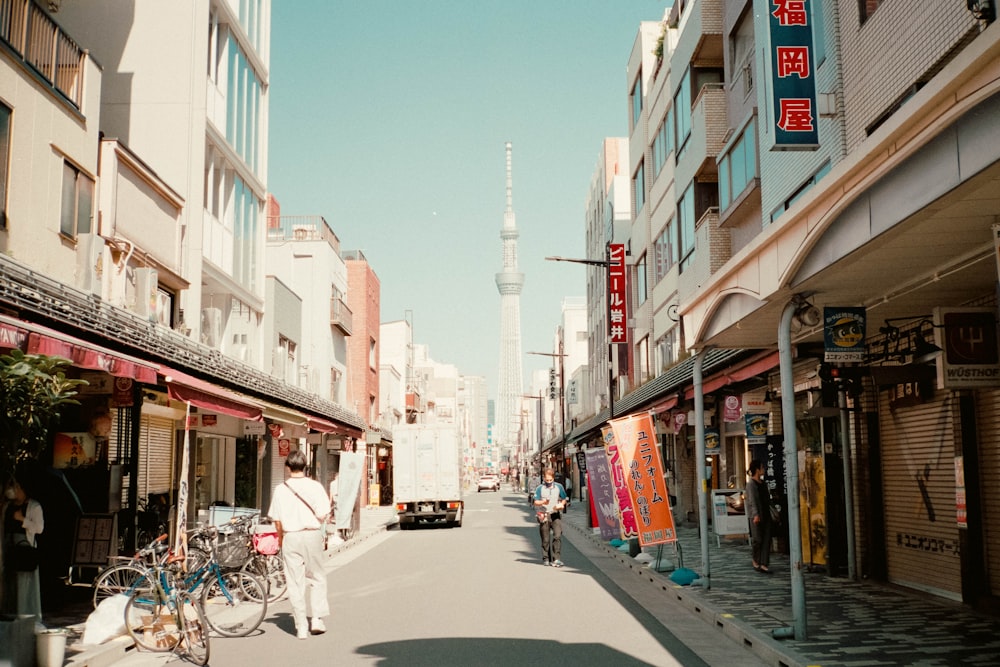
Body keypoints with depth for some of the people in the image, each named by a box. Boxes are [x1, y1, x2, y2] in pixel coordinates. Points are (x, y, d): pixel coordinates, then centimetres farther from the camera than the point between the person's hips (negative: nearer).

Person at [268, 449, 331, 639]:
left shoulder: (281, 489, -3)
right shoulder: (315, 486, -6)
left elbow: (277, 519, 0)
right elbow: (322, 515, -7)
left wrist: (280, 538, 15)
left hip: (290, 537, 0)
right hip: (312, 535, 0)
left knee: (295, 582, 6)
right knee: (316, 578, 15)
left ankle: (301, 626, 9)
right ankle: (316, 619, 10)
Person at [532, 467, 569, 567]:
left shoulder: (559, 487, 7)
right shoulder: (539, 488, 1)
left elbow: (565, 499, 16)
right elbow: (535, 502, -2)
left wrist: (562, 504, -6)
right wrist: (543, 502, -22)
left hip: (556, 515, 1)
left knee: (557, 535, -14)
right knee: (545, 539, 3)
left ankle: (556, 559, -14)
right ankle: (546, 558, 16)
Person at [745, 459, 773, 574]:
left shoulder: (763, 483, 13)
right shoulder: (751, 484, -10)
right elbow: (752, 500, -20)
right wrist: (756, 514, -30)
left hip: (766, 515, 7)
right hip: (756, 516, -7)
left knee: (766, 540, 2)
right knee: (757, 539, -2)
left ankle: (763, 564, 4)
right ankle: (756, 561, 19)